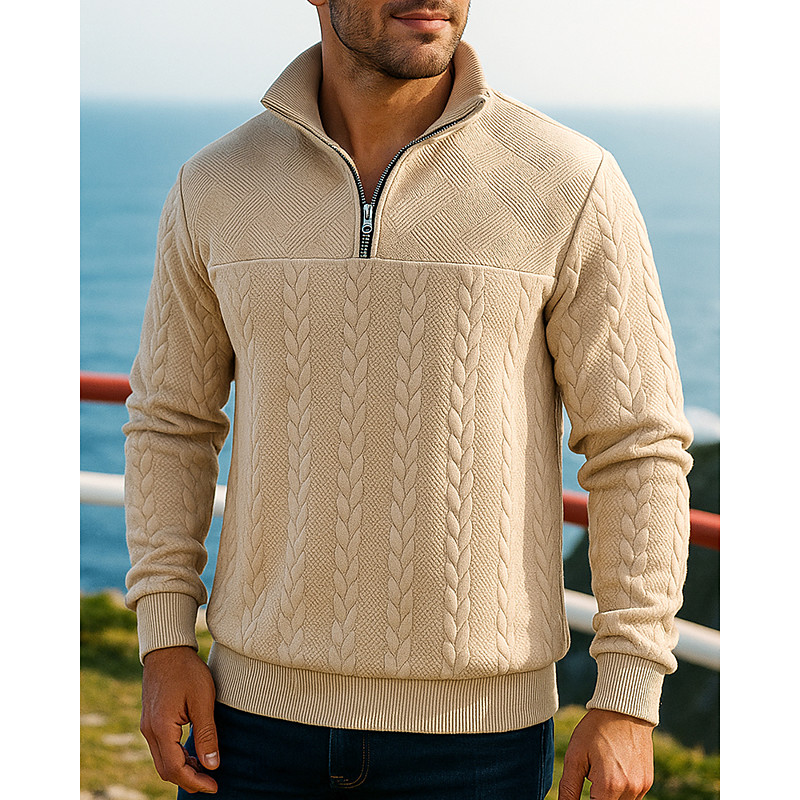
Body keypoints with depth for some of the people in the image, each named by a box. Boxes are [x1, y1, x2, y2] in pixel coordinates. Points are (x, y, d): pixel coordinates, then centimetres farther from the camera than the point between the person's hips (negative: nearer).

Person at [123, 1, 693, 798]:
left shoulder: (571, 185, -9)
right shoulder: (218, 188, -1)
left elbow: (637, 447, -6)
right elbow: (171, 421, 10)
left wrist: (630, 701, -9)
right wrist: (164, 643, 1)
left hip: (475, 723, -2)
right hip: (264, 703, 2)